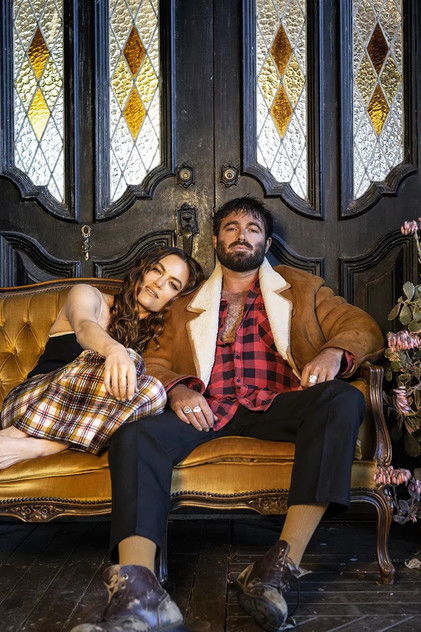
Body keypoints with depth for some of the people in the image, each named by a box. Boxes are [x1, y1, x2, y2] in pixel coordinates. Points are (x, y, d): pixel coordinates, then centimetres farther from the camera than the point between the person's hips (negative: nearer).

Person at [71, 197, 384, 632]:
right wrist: (177, 389, -8)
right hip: (205, 411, 1)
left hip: (274, 406, -1)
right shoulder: (188, 307, 27)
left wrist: (335, 351, -11)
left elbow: (363, 327, 14)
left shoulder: (302, 290, 24)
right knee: (134, 435, -29)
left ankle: (282, 565, -38)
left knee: (344, 400, -32)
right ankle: (139, 594, -44)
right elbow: (156, 362, 18)